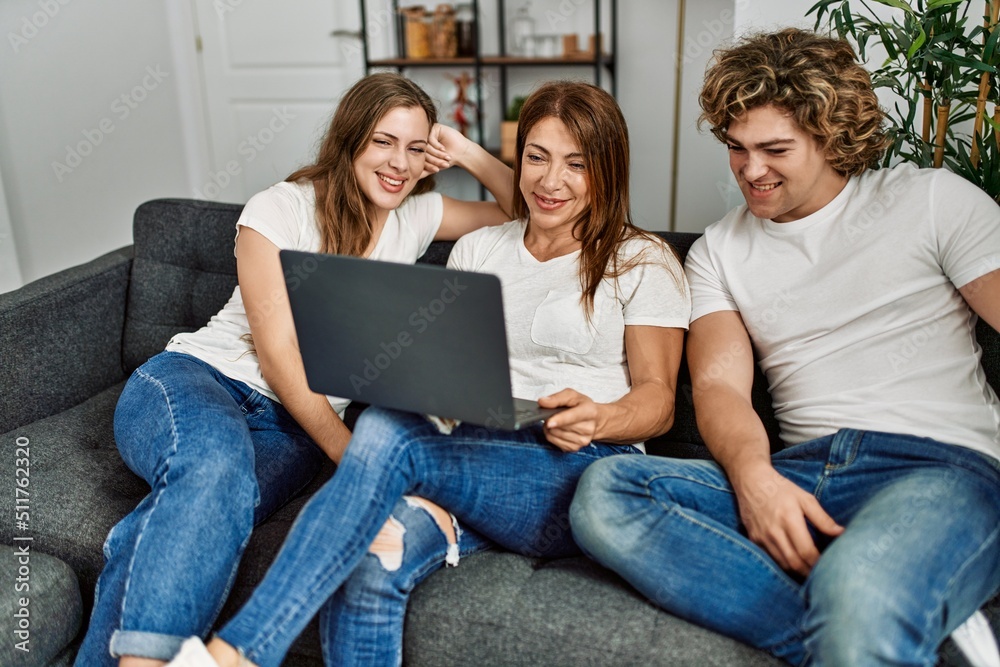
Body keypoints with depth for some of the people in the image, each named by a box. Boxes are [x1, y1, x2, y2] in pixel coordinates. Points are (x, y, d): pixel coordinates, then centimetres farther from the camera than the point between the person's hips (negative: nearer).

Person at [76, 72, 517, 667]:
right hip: (196, 379, -3)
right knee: (216, 459, -40)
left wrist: (469, 154, 0)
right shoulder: (281, 210, -5)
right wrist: (354, 458, -23)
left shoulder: (415, 217, 10)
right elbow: (277, 355, -13)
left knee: (198, 518, -32)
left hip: (297, 422, 3)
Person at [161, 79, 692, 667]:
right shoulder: (477, 250, 21)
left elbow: (660, 400, 4)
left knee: (390, 433, -33)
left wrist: (599, 419, -20)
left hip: (581, 471, -4)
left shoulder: (643, 261, 8)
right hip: (472, 456, 4)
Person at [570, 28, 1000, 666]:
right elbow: (720, 383, 5)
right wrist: (753, 473, -18)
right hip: (800, 474, 5)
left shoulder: (932, 199, 11)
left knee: (857, 592, -41)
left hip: (943, 465, -4)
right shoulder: (717, 251, 17)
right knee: (605, 490, -24)